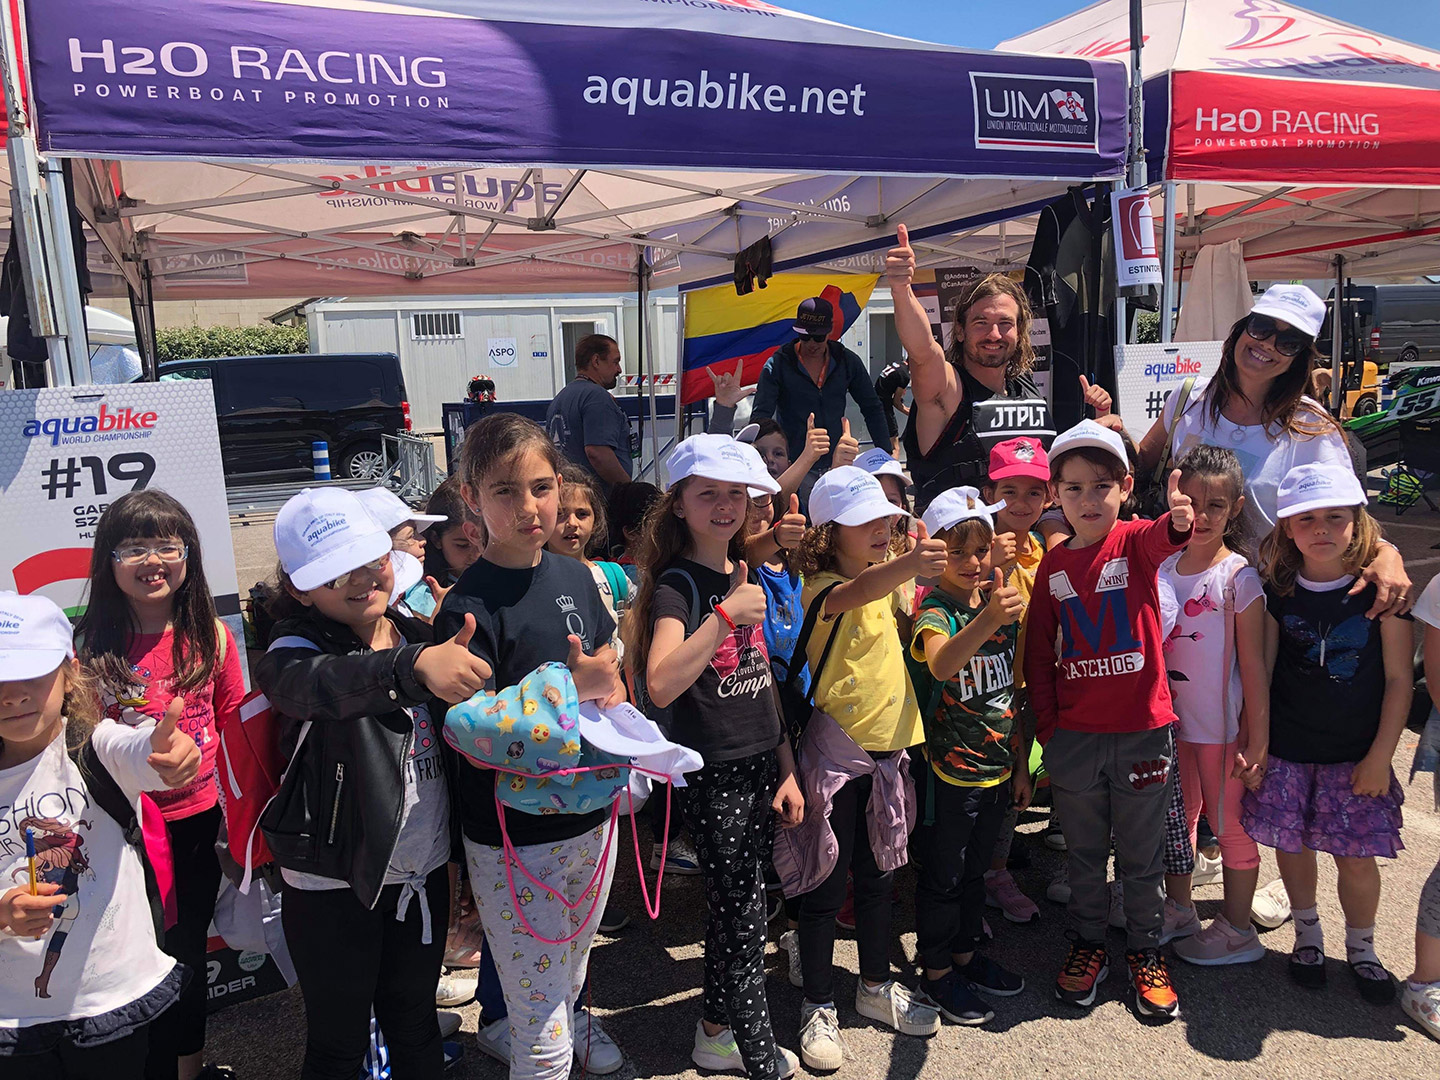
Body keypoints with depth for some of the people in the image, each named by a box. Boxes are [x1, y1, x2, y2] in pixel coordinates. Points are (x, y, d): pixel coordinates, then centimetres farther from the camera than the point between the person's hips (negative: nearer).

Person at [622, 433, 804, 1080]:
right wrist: (725, 615, -33)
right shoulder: (677, 585, -13)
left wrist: (786, 770, 13)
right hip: (710, 773, -7)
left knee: (732, 906, 16)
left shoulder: (745, 576, 9)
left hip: (758, 765, 7)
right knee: (744, 913, 0)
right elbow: (660, 686, -30)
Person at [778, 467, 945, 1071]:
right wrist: (907, 565, -60)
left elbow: (902, 629, 22)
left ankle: (876, 986, 36)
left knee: (878, 873, 19)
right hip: (836, 748, -7)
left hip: (889, 744, 7)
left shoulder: (888, 574, 7)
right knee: (825, 881, 4)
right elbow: (853, 595, -40)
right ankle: (818, 1007, 20)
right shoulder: (820, 585, -16)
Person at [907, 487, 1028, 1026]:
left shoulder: (1003, 605, 3)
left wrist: (1021, 765, 14)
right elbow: (940, 663, -42)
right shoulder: (935, 611, -17)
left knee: (974, 868, 21)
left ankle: (966, 954, 39)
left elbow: (1011, 693, 12)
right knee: (942, 875, 7)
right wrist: (986, 619, -58)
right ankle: (937, 976, 23)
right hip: (947, 769, -6)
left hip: (997, 766, 6)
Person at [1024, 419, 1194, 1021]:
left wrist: (1179, 520, -57)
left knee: (1142, 854, 13)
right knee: (1084, 852, 17)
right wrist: (1046, 730, 2)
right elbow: (1039, 655, 6)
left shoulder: (1137, 541, -7)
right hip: (1073, 735, 2)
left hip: (1142, 729, -2)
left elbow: (1163, 539, -33)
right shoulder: (1053, 564, 1)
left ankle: (1145, 951, 33)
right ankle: (1089, 944, 36)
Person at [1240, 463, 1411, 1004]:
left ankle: (1361, 948, 29)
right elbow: (1262, 672, 2)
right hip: (1287, 750, 2)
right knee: (1291, 842, 9)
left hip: (1357, 753, -1)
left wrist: (1380, 755, -6)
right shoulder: (1278, 593, -3)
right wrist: (1256, 745, 0)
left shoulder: (1379, 589, -8)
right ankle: (1307, 932, 35)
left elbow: (1399, 678, -5)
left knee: (1356, 855, 3)